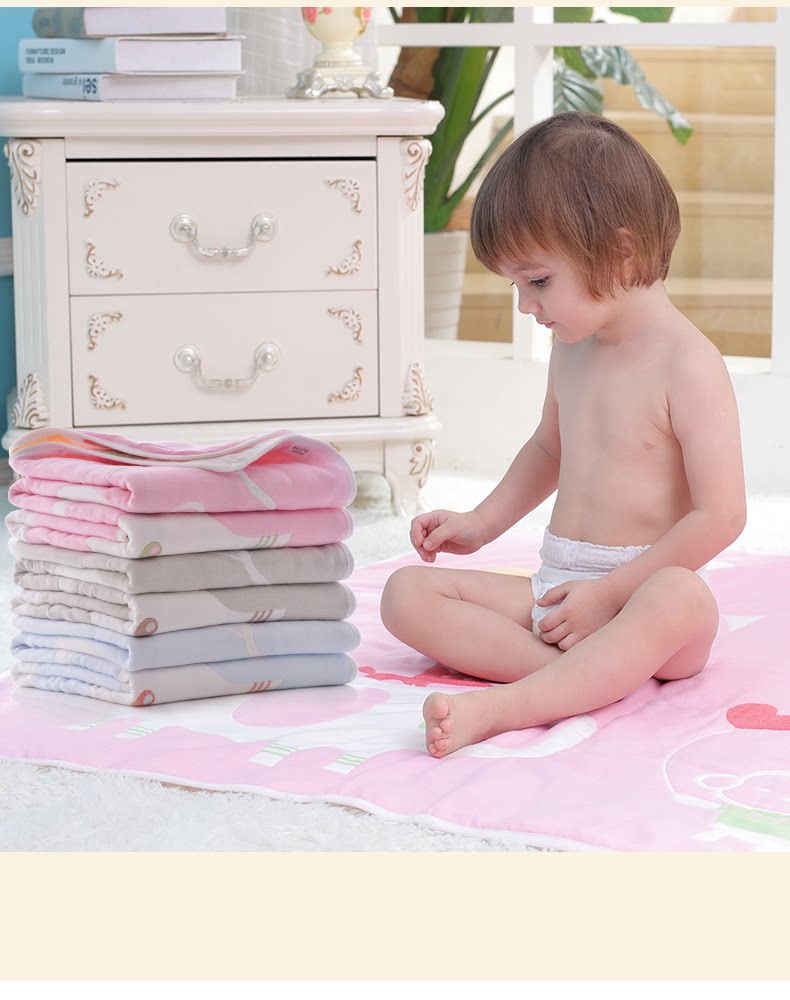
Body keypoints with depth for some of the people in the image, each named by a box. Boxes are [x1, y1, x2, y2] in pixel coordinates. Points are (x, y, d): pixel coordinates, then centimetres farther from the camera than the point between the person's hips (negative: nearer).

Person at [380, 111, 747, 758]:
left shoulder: (687, 365, -12)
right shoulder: (572, 348, 11)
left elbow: (720, 516, -17)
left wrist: (609, 593, -17)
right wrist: (481, 523, 24)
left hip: (644, 591, -7)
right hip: (554, 590, 7)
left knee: (681, 598, -42)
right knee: (407, 593, -11)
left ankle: (500, 708, -51)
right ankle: (605, 676, -27)